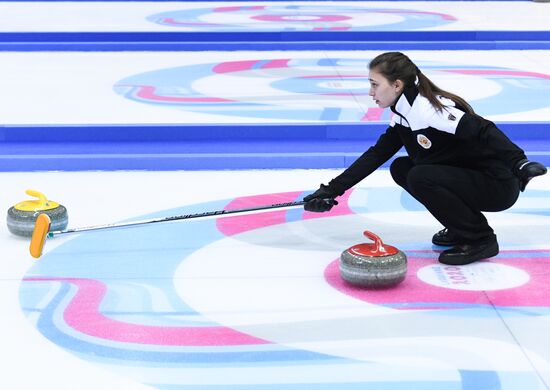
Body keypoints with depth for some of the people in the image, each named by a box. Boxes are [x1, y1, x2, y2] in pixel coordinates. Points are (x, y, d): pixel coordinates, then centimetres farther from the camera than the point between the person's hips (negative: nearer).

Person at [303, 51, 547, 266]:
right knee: (400, 169, 6)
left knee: (420, 177, -23)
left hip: (499, 185, -9)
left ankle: (480, 239, -8)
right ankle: (461, 228, 13)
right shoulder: (404, 116, 6)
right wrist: (332, 190, 7)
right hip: (467, 178, 9)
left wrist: (519, 162, -45)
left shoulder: (430, 109, -23)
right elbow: (376, 155, 10)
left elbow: (484, 131, -32)